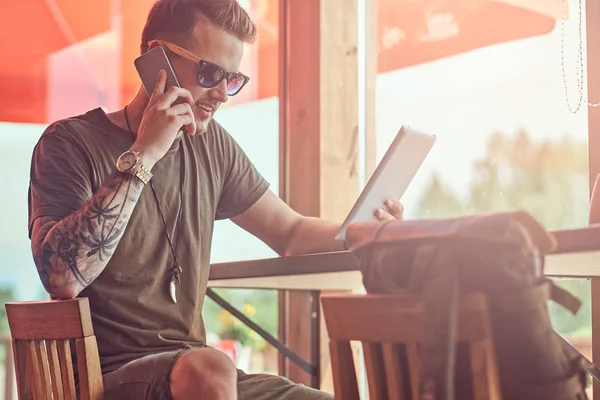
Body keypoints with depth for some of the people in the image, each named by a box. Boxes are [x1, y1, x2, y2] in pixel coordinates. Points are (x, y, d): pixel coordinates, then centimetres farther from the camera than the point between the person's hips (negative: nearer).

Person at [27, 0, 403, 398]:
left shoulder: (210, 144, 9)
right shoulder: (71, 143, -7)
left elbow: (289, 231, 17)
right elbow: (63, 277, -22)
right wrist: (142, 156, -22)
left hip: (192, 367, 5)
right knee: (210, 368, -35)